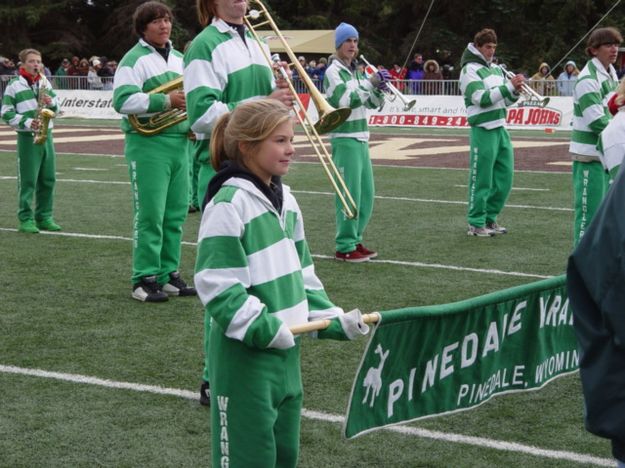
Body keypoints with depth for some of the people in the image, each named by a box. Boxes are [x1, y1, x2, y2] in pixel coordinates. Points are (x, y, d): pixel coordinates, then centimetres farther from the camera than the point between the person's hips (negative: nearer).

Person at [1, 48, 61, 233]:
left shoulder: (45, 83, 12)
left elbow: (56, 108, 17)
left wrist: (51, 103, -5)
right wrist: (27, 122, -18)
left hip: (46, 135, 6)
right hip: (27, 138, -5)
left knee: (48, 179, 7)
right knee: (27, 180, -4)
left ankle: (44, 217, 16)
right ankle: (26, 219, 2)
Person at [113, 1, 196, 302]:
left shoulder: (179, 59, 17)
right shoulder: (135, 60, -7)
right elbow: (122, 101, -19)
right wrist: (165, 101, -22)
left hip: (179, 143, 7)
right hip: (148, 144, -7)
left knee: (175, 216, 9)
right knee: (150, 216, -7)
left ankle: (168, 274, 18)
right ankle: (144, 280, -1)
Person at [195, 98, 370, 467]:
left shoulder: (285, 199, 10)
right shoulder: (228, 205, -17)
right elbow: (218, 285, -21)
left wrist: (333, 319, 9)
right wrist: (263, 329, -24)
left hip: (287, 348, 8)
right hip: (245, 353, -8)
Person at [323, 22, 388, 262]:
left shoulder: (356, 72, 15)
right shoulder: (333, 72, -8)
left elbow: (373, 103, 15)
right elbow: (345, 101, -21)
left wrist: (379, 87, -5)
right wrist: (370, 82, -22)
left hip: (361, 138, 8)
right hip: (344, 139, -8)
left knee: (366, 194, 11)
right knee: (350, 194, -9)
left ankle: (355, 240, 21)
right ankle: (345, 247, -4)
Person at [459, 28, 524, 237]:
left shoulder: (496, 69, 17)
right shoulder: (470, 69, -5)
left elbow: (505, 101, 19)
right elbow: (482, 99, -16)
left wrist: (515, 91, -2)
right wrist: (509, 86, -18)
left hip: (500, 128, 8)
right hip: (483, 130, -8)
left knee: (504, 176, 9)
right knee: (481, 179, -4)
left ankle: (490, 218, 20)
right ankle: (476, 223, 4)